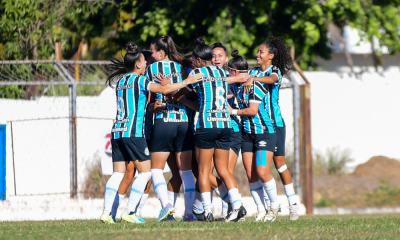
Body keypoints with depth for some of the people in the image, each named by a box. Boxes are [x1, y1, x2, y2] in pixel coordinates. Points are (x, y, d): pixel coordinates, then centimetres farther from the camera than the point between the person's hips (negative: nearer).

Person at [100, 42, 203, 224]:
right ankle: (129, 212, -7)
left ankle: (106, 213, -5)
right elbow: (164, 89, -9)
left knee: (118, 173, 6)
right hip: (133, 132, -7)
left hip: (117, 132, 7)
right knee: (145, 171, 0)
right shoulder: (139, 80, -5)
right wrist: (187, 82, -2)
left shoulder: (121, 81, 17)